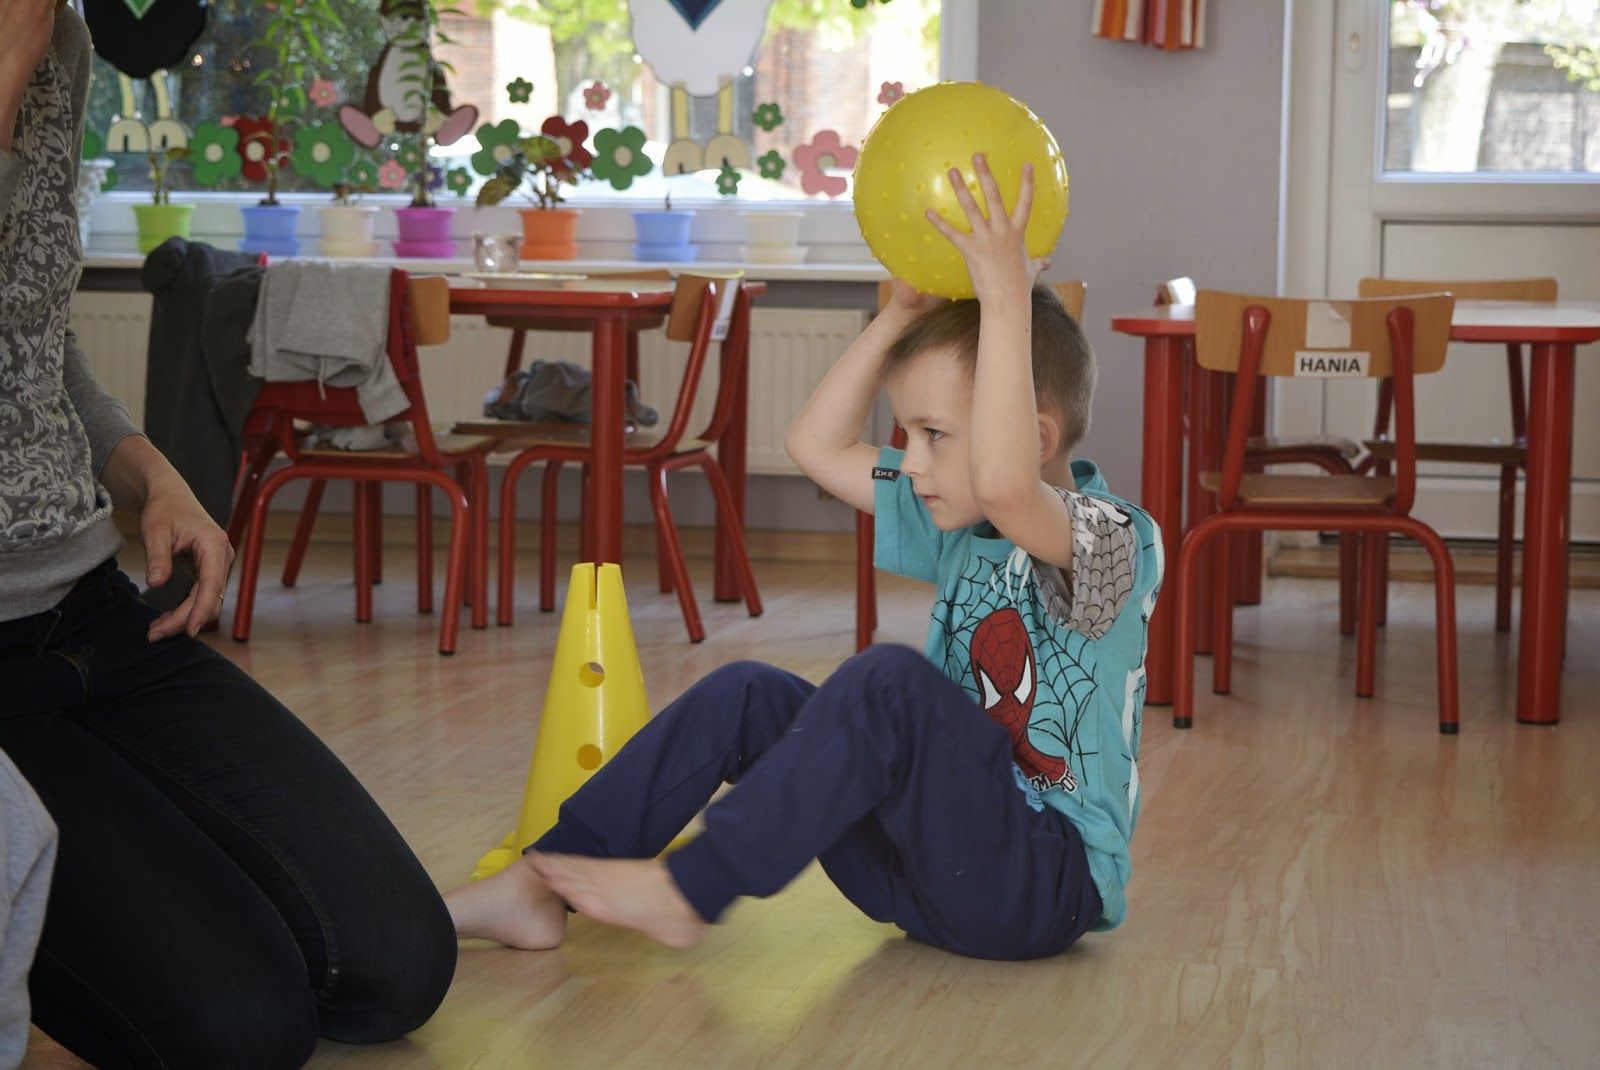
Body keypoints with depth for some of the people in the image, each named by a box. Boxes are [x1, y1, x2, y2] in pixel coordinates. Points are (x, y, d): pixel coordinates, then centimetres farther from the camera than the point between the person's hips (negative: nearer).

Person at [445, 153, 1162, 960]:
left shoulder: (1112, 539, -15)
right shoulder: (959, 526, 11)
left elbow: (1003, 482, -39)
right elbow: (817, 446, 15)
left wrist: (1006, 299, -36)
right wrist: (903, 315, 5)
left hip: (1048, 886, -8)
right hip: (933, 865, 8)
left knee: (888, 683, -29)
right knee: (746, 696, -3)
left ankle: (687, 891, -21)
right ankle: (538, 887, -6)